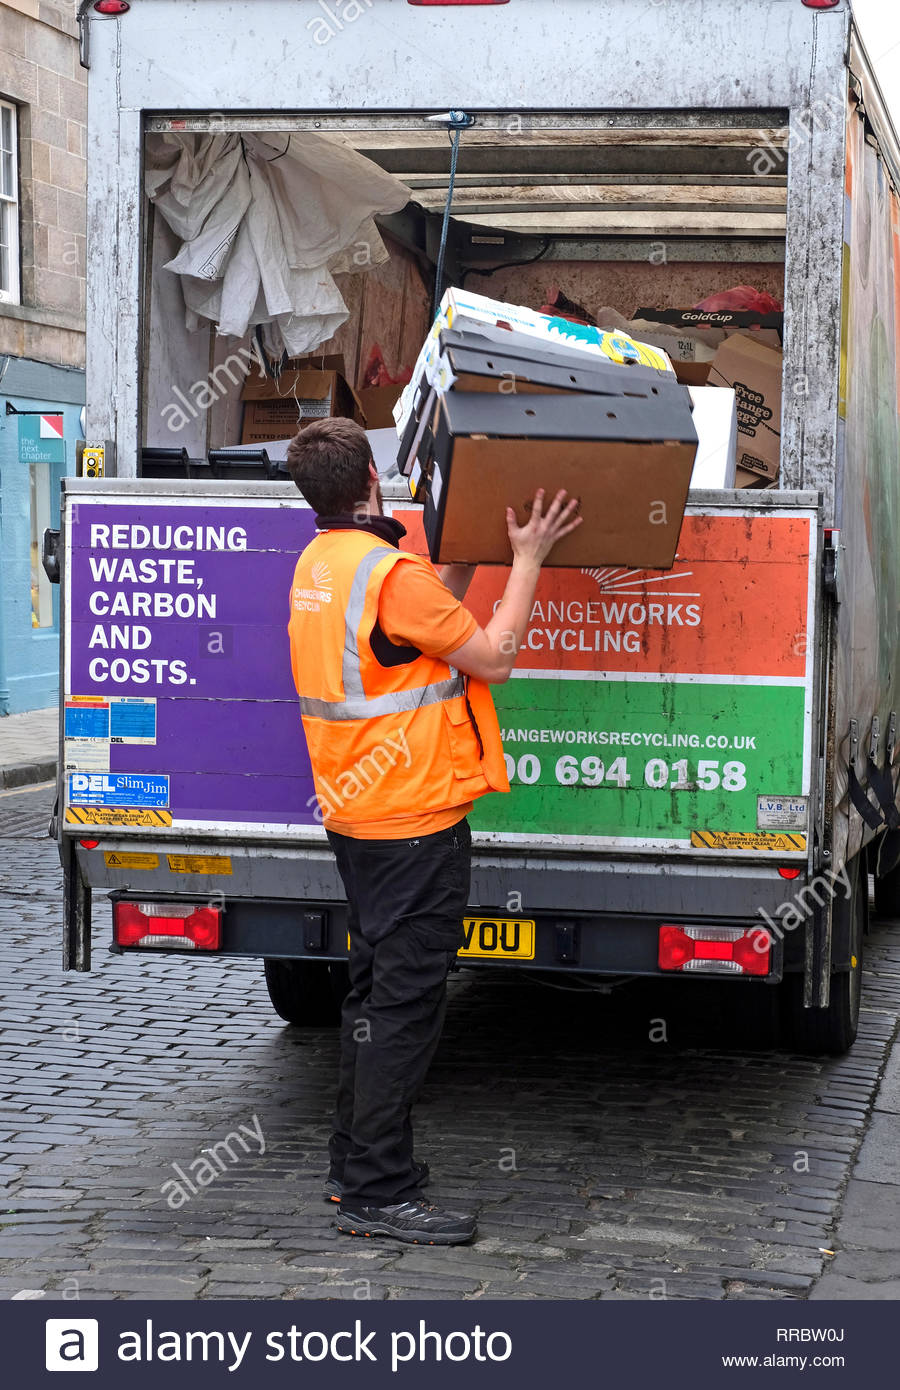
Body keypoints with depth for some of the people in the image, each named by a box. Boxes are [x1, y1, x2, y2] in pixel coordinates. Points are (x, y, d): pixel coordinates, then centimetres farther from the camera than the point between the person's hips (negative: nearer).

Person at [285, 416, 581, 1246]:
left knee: (376, 989, 18)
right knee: (406, 1002, -6)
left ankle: (355, 1162, 27)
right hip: (414, 821, -10)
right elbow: (492, 657, -15)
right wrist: (526, 561, -6)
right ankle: (378, 1194, -3)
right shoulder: (388, 571, -20)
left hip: (356, 812, 10)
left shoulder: (316, 565, 9)